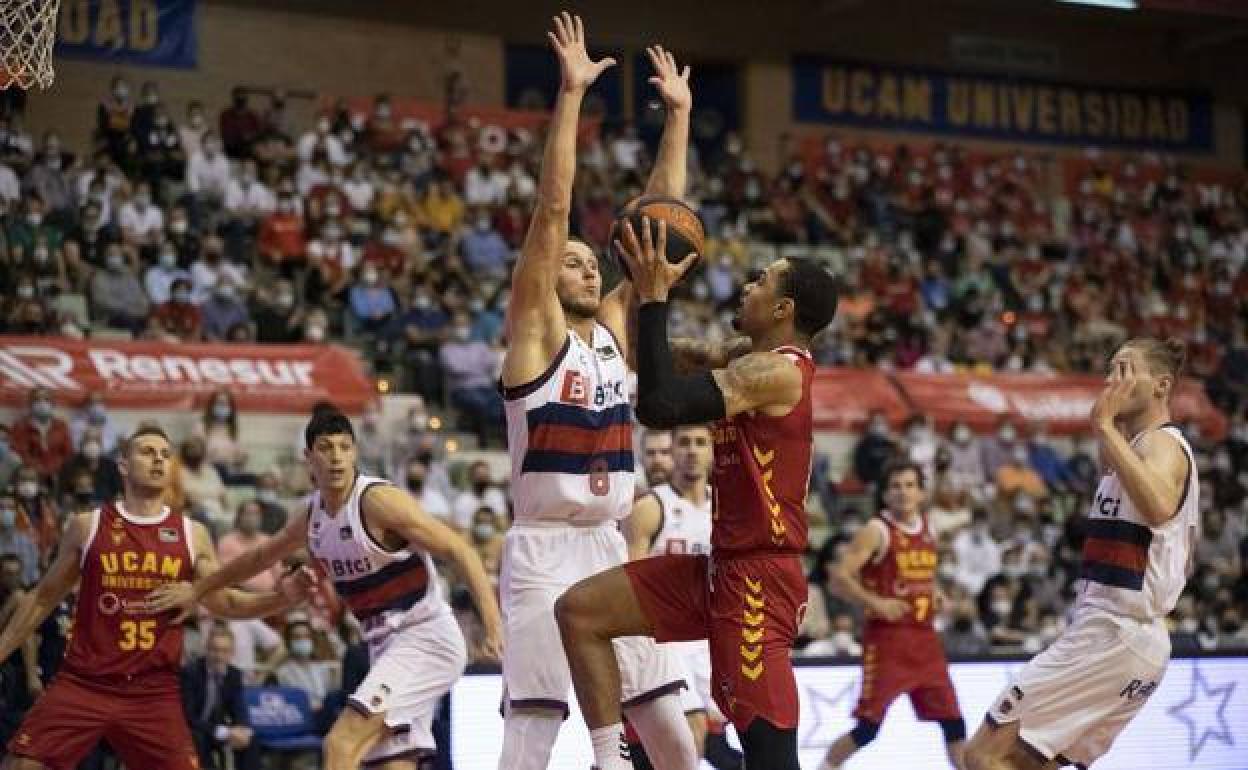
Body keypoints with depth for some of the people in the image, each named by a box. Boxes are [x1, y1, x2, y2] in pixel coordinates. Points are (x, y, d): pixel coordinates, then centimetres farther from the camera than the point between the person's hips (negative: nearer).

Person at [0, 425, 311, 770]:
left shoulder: (192, 534, 7)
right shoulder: (87, 527, 4)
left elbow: (224, 602, 7)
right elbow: (44, 597, 13)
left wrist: (282, 598, -10)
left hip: (154, 692, 1)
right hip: (82, 684, -1)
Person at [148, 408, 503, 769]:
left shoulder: (378, 500, -15)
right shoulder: (312, 516, 9)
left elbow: (459, 550, -19)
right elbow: (261, 557, 29)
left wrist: (495, 627, -29)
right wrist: (197, 589, 37)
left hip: (426, 640, -8)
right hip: (386, 645, 8)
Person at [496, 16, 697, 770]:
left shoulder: (614, 326, 13)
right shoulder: (537, 330, -3)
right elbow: (553, 207, -12)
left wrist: (679, 114, 9)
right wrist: (572, 93, -17)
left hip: (613, 552, 7)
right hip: (545, 555, -7)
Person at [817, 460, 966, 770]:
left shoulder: (928, 530, 11)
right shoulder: (876, 531, -10)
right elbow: (839, 577, -15)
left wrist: (934, 595, 9)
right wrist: (876, 603, -23)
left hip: (924, 637, 6)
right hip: (887, 638, -6)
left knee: (953, 719, 6)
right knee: (868, 726, -8)